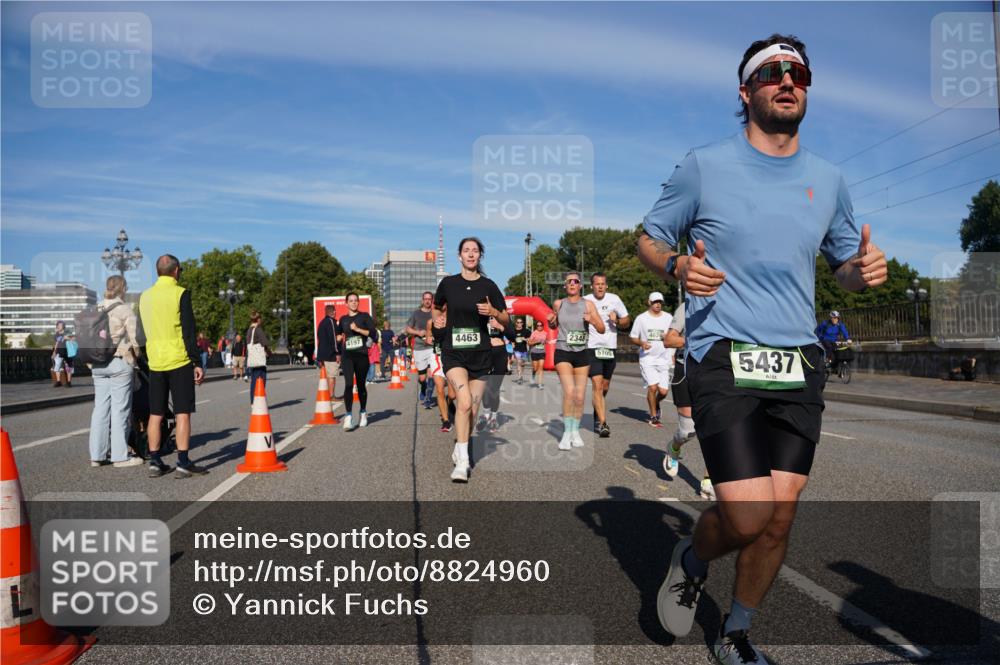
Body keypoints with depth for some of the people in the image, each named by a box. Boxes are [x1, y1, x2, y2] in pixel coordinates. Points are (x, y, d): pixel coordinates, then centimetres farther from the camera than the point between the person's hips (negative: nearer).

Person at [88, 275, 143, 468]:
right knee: (120, 409, -2)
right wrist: (137, 355, 8)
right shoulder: (125, 310, -8)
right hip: (120, 362, -6)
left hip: (98, 365, 6)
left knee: (100, 408, 10)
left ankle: (97, 455, 13)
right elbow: (134, 338, -10)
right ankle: (120, 456, 1)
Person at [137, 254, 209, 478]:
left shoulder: (145, 296, 11)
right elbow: (189, 331, -11)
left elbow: (140, 333, 16)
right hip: (179, 361, -5)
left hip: (155, 362, 6)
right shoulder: (180, 293, -7)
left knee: (155, 415, 9)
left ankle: (155, 462, 13)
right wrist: (197, 363, -8)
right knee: (182, 413, -2)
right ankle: (184, 463, -2)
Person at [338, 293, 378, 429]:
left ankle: (363, 413, 29)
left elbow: (373, 333, -7)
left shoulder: (364, 316, 5)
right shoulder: (343, 319, 13)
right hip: (347, 356, 1)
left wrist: (358, 329, -13)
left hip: (362, 355, -1)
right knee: (349, 384, -16)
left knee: (361, 385, 9)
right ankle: (348, 417, -19)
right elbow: (338, 333, 33)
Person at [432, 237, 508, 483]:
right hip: (453, 352, -1)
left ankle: (459, 452, 29)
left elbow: (506, 320, 5)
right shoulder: (448, 283, 3)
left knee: (471, 410, 7)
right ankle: (462, 462, -16)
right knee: (464, 403, -20)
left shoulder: (488, 285, 2)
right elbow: (436, 307, 22)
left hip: (480, 353, 2)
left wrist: (493, 312, -14)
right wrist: (437, 319, 2)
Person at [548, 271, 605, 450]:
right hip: (563, 352, -2)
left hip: (582, 353, 2)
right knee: (569, 391, -19)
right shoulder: (558, 304, 2)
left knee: (580, 396, 4)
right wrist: (551, 320, -5)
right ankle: (567, 432, -10)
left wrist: (593, 321, -19)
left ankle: (576, 431, 22)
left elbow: (602, 330, 1)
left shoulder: (588, 304, 1)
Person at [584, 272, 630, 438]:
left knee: (605, 387, 14)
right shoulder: (585, 301, -4)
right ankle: (602, 423, -16)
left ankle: (597, 416, 35)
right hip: (592, 348, -3)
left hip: (610, 348, 3)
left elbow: (627, 321, 9)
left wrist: (617, 321, -11)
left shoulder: (614, 299, 3)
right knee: (597, 385, -15)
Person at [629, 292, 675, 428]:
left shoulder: (668, 318, 10)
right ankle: (653, 417, 3)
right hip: (647, 358, -2)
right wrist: (641, 343, -13)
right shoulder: (641, 318, 4)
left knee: (663, 390, -3)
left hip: (664, 359, 2)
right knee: (652, 387, -15)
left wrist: (668, 337, -7)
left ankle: (656, 404, 33)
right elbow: (633, 337, 7)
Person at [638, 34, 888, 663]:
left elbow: (844, 263, 22)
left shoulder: (829, 179, 13)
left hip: (800, 366, 4)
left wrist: (864, 270, -2)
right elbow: (650, 240, 8)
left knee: (779, 520, 6)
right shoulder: (704, 165, 2)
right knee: (749, 517, -13)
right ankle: (691, 561, 22)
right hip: (723, 358, -4)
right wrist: (678, 265, -15)